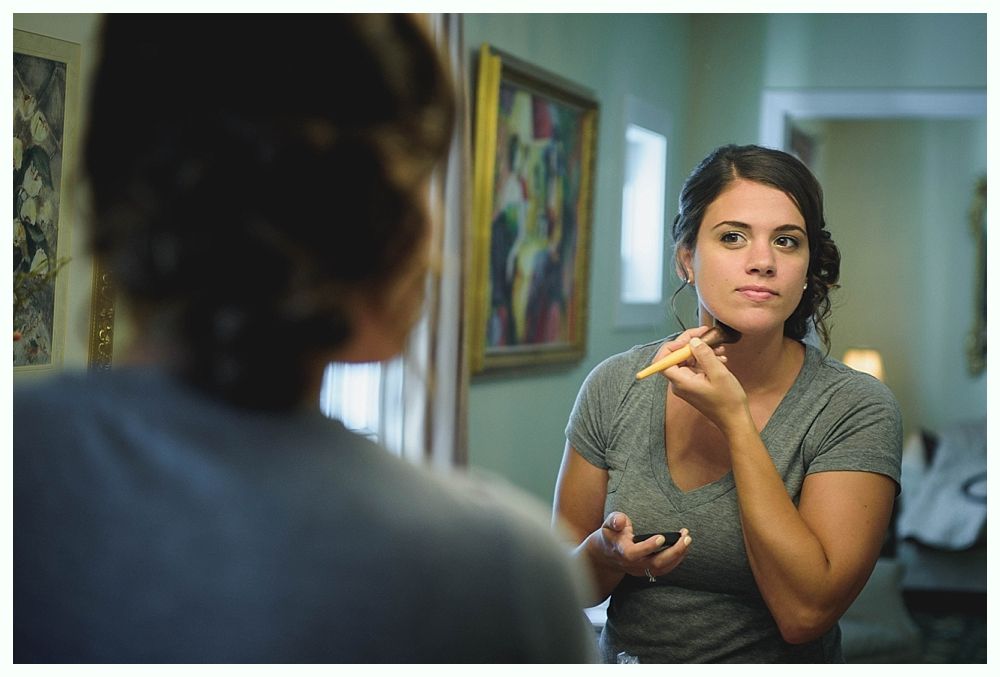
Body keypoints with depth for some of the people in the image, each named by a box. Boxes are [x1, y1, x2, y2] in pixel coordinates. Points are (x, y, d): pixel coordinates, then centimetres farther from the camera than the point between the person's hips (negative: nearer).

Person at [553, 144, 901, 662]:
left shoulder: (856, 408, -8)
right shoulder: (614, 387, -1)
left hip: (778, 662, -2)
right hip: (624, 657, 2)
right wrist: (609, 552, -16)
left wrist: (735, 420, -17)